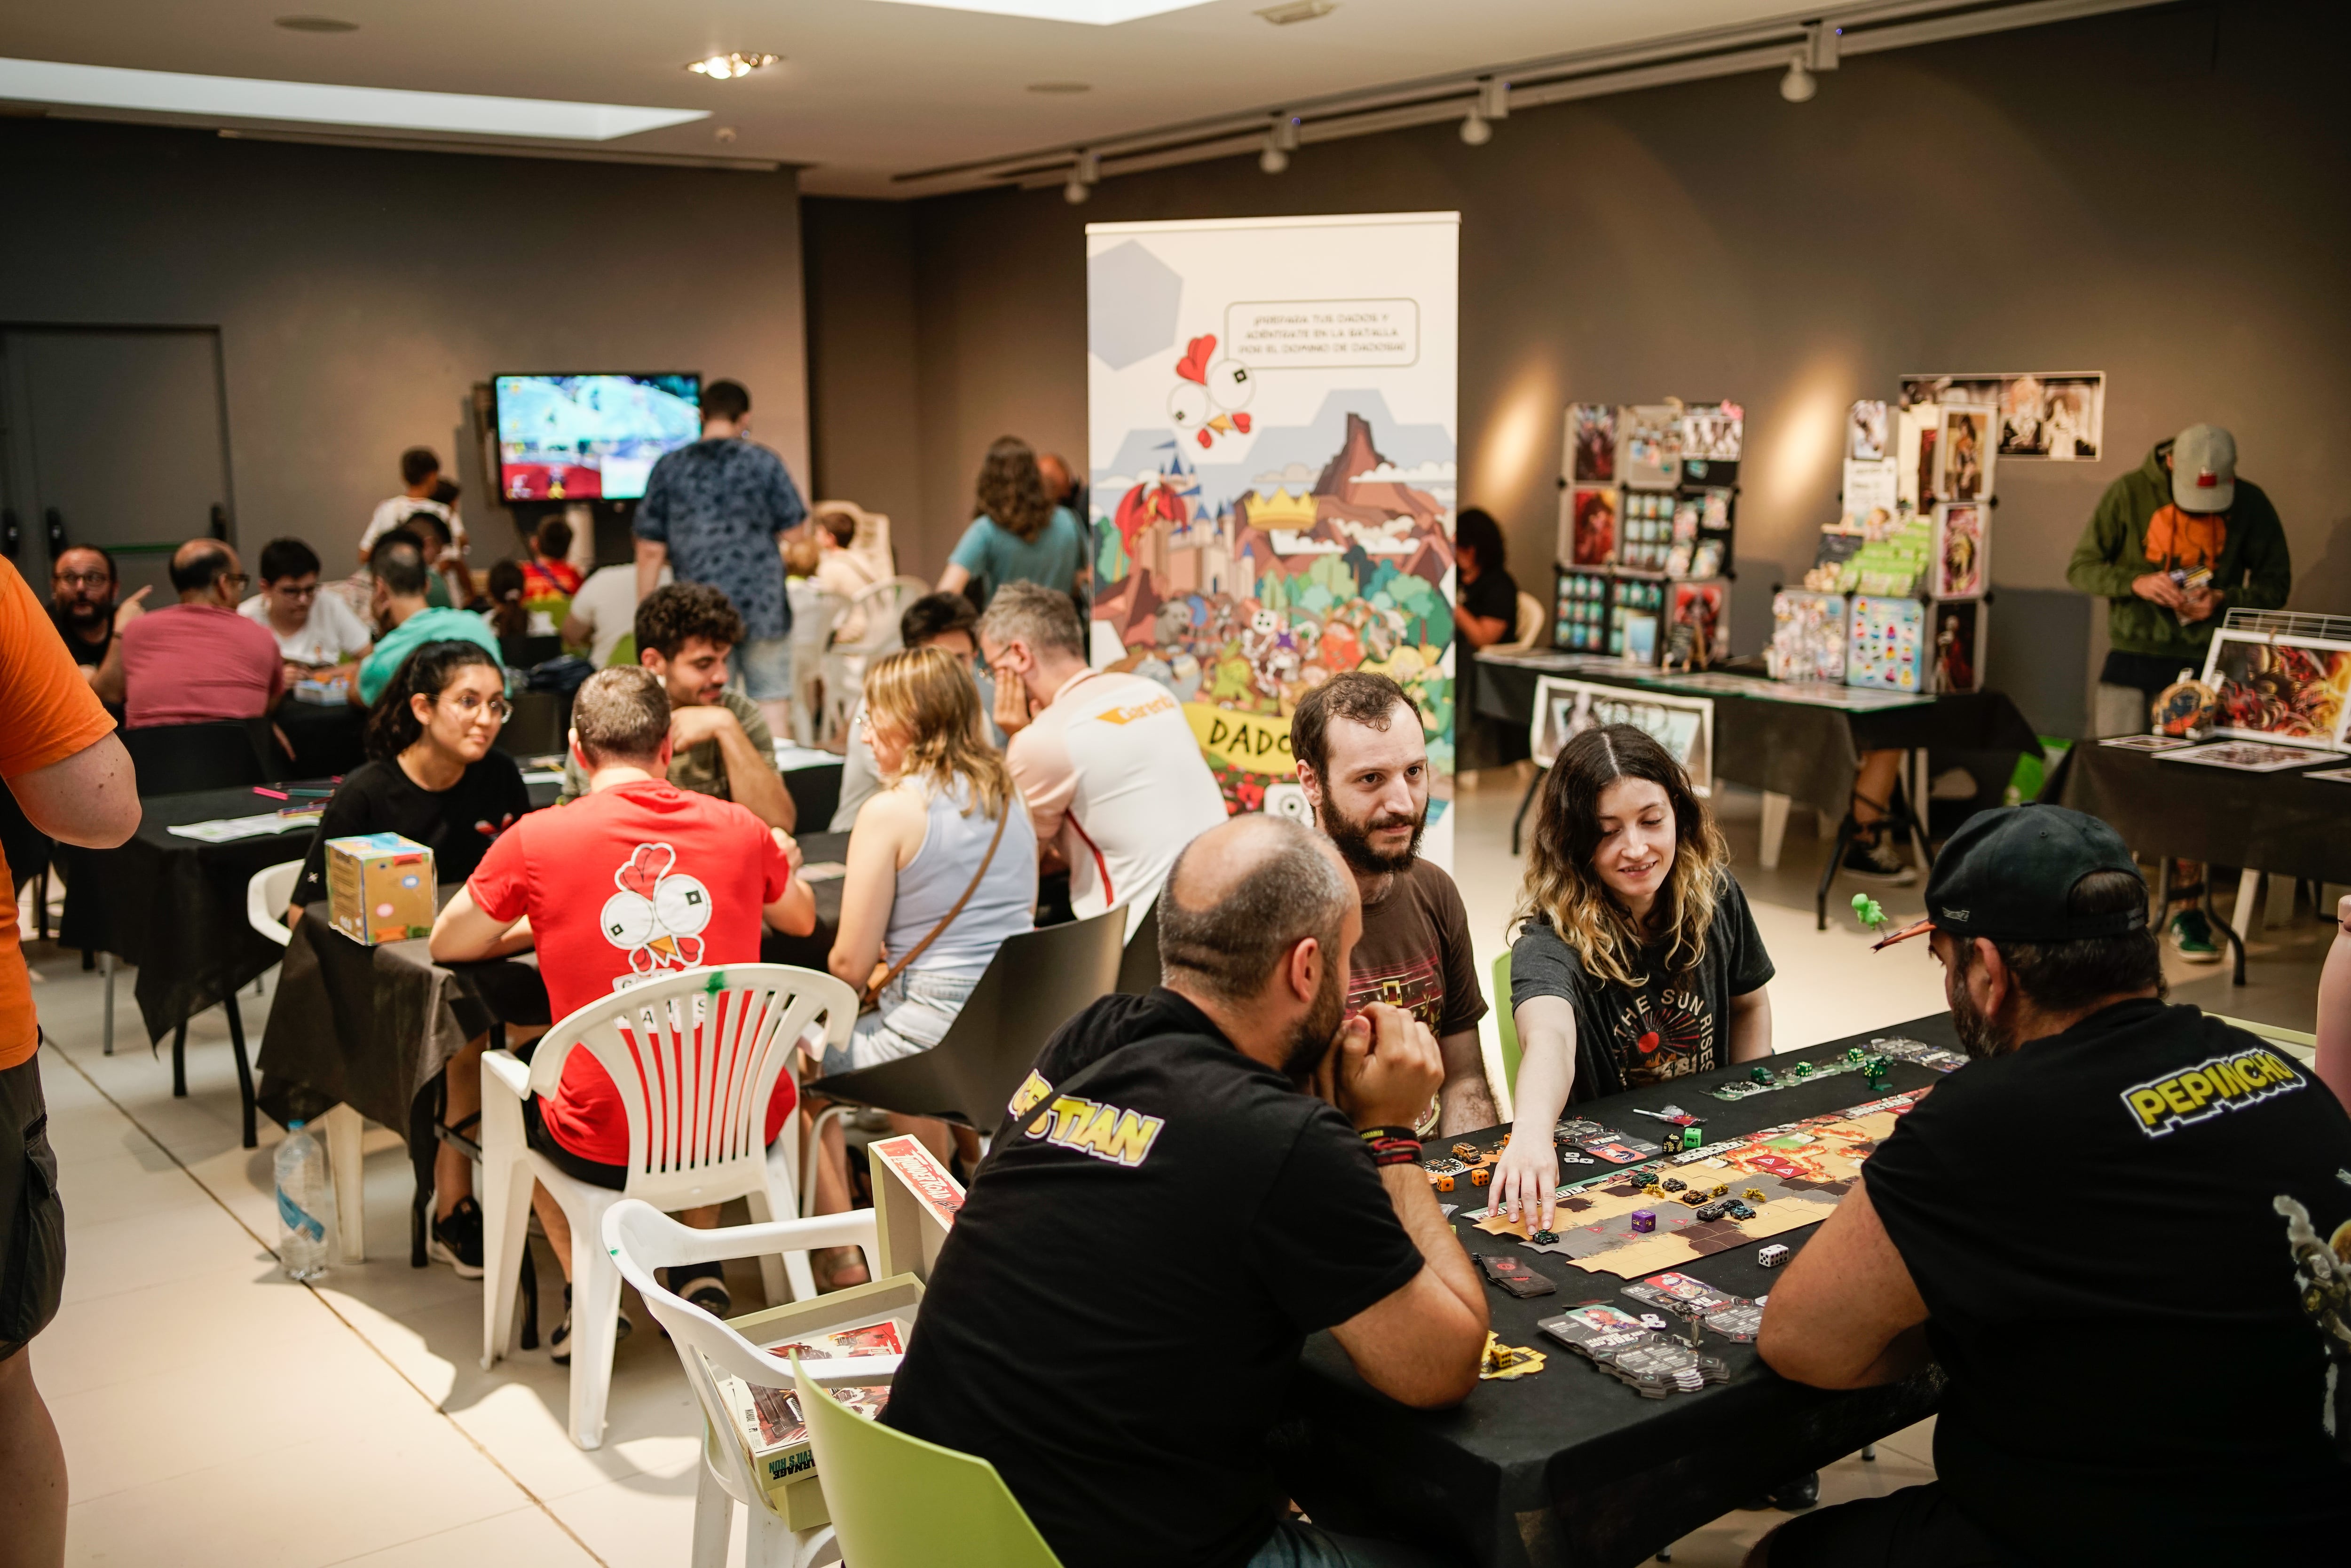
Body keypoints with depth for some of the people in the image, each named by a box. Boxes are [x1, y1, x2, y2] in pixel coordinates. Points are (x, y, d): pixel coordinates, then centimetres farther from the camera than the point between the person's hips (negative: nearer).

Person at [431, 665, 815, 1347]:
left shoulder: (536, 839, -8)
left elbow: (446, 946, 9)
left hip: (608, 1147, -2)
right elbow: (801, 920, 20)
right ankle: (701, 1272, 31)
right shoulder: (741, 830, -1)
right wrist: (780, 863, 41)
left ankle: (585, 1293, 23)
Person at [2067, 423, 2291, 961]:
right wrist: (2135, 583, -18)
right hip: (2133, 659, 0)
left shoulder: (2251, 505, 0)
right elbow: (2081, 567, 0)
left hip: (2203, 665, 0)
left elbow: (2274, 584, 5)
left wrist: (2224, 602, -15)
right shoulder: (2130, 493, -3)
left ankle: (2187, 912, 12)